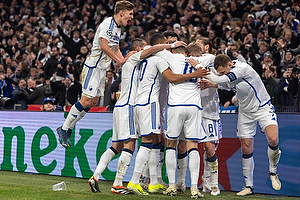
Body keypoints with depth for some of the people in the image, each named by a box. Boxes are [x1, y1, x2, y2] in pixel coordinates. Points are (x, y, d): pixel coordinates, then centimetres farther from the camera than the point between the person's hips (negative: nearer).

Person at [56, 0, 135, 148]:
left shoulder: (118, 28, 16)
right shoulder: (107, 24, -15)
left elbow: (116, 49, 23)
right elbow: (104, 46, -22)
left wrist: (125, 60, 8)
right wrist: (118, 60, -17)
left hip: (102, 68, 10)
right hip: (94, 66, -10)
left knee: (93, 102, 8)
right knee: (86, 101, -13)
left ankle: (67, 129, 14)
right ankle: (64, 129, -3)